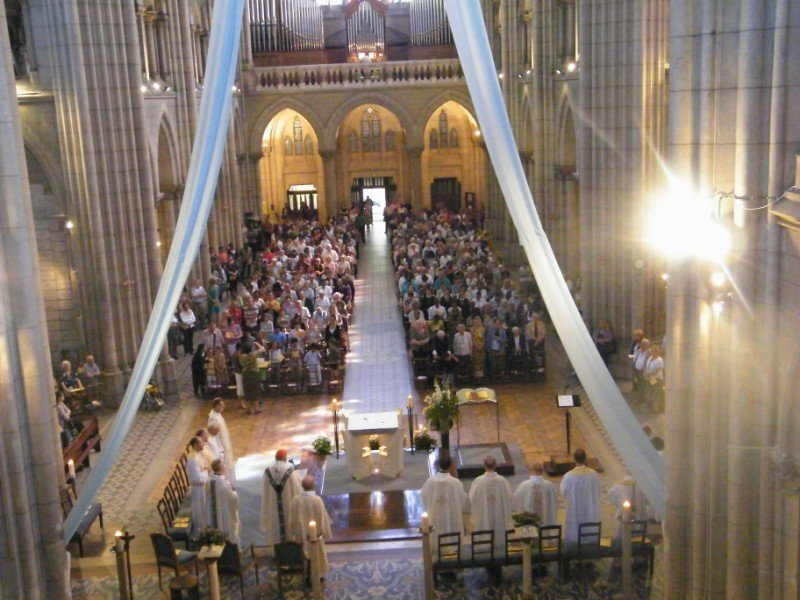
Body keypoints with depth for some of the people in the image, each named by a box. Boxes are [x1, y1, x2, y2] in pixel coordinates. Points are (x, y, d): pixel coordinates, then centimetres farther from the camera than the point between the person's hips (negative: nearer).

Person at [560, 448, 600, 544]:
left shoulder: (569, 476, -24)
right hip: (590, 511, 2)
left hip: (575, 509, -2)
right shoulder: (593, 474, -17)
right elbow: (597, 493, -4)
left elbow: (563, 493, -9)